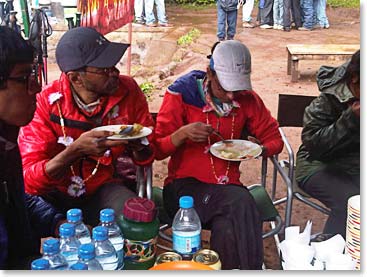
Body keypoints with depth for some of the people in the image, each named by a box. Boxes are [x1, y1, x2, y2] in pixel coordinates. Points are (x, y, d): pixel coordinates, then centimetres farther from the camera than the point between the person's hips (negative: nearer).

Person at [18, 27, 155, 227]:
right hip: (54, 195, -1)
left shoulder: (128, 90, -9)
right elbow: (28, 180, -23)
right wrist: (76, 150, -37)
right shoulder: (45, 103, -17)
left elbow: (146, 158, 0)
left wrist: (139, 147, -24)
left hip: (103, 187, 2)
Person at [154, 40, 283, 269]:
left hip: (228, 187, 3)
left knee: (228, 230, -33)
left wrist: (260, 149, -6)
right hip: (185, 185, -2)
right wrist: (183, 133, -21)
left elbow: (274, 138, 17)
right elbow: (157, 150, -1)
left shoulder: (247, 99, 6)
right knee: (240, 203, -32)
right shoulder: (181, 94, -2)